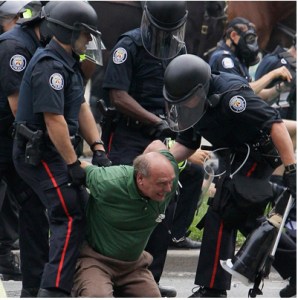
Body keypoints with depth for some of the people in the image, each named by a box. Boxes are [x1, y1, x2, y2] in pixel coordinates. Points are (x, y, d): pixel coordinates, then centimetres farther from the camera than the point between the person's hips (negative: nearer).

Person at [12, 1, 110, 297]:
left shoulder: (68, 63, 14)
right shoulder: (50, 66, -20)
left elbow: (81, 107, 12)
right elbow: (54, 119, -25)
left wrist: (97, 147, 1)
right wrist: (73, 165, -23)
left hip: (50, 153, 10)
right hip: (41, 154, -10)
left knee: (83, 210, 15)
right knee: (71, 218, -16)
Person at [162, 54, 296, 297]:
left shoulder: (229, 95, -29)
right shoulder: (194, 102, -1)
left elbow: (275, 124, -31)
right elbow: (187, 145, 9)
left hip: (257, 155, -10)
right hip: (234, 156, 10)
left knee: (220, 218, -12)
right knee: (247, 219, 16)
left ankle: (212, 290, -6)